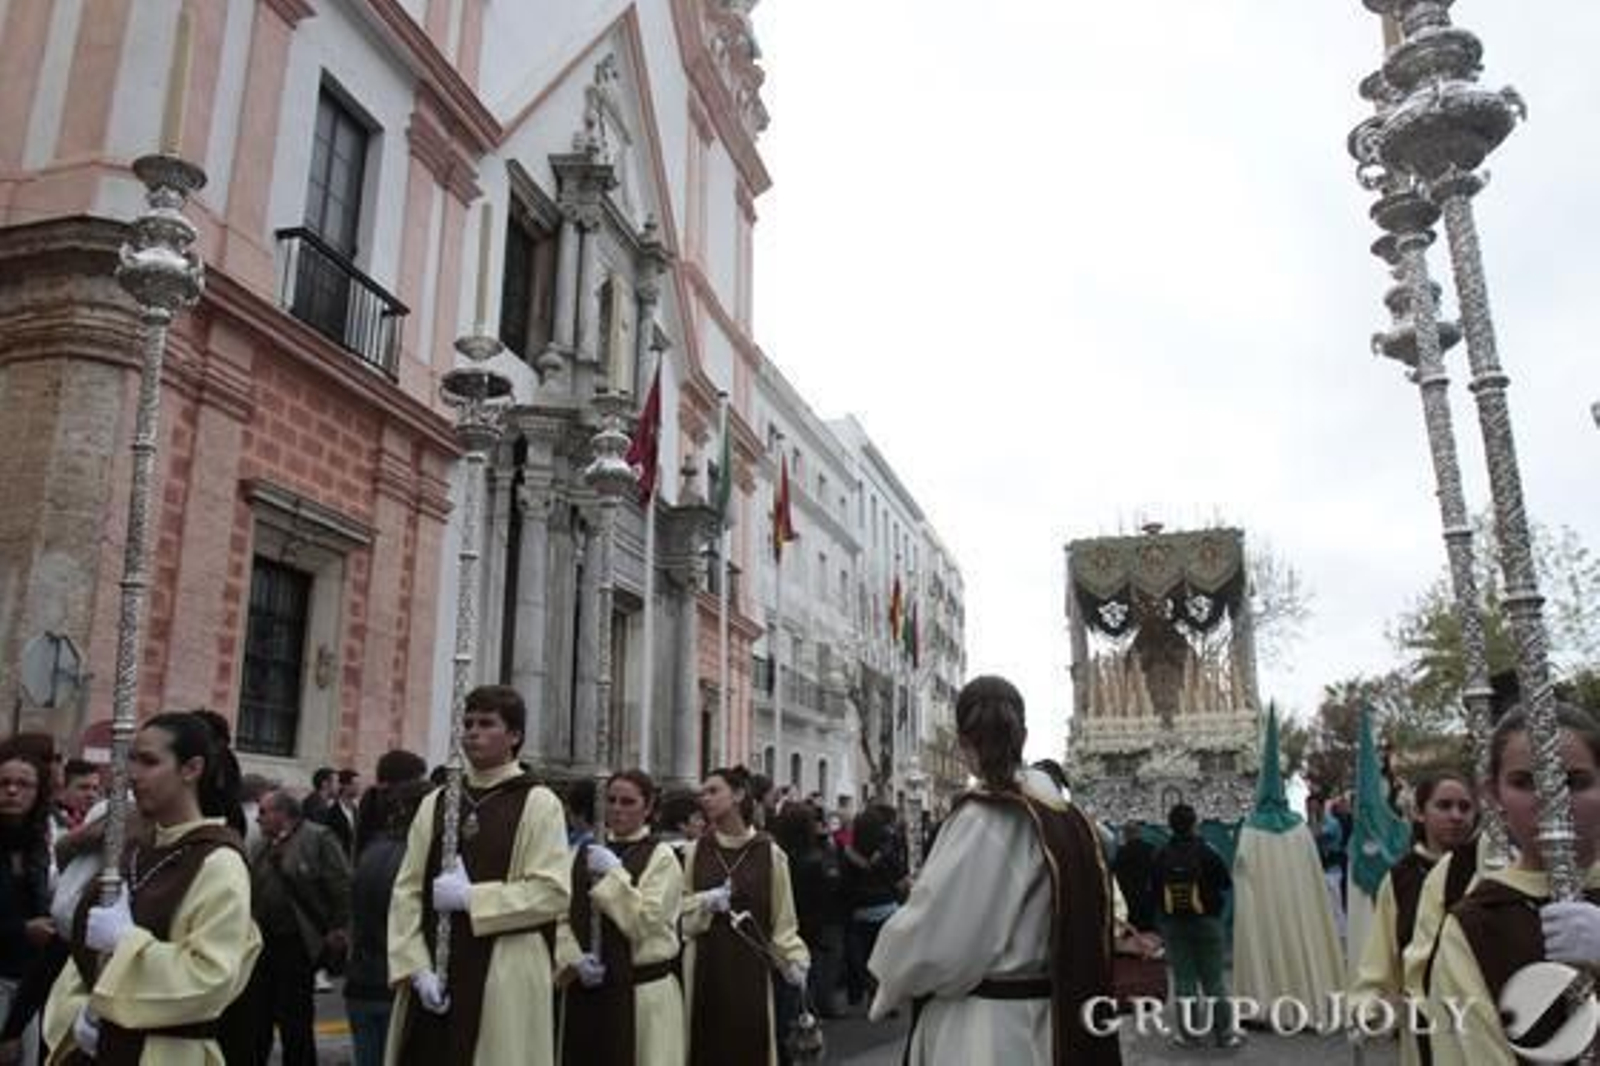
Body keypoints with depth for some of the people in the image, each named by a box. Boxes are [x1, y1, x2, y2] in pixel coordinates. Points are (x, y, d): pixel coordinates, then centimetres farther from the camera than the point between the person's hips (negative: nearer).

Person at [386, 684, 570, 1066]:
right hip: (434, 977, 4)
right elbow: (407, 890, 5)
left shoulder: (538, 803, -4)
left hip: (505, 979, -4)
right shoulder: (435, 803, 9)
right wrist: (417, 968, -6)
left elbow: (553, 892, -11)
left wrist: (469, 897, -13)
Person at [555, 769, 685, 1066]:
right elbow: (563, 915, 6)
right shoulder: (584, 852, 10)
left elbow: (646, 921, -14)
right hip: (586, 989, 4)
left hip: (642, 991, -4)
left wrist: (614, 872, -16)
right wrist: (575, 959, -10)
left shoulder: (661, 856, -5)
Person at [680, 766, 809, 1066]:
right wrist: (704, 902, -11)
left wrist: (794, 961, -7)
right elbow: (677, 908, 6)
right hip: (705, 966, 2)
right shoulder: (695, 851, 2)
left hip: (749, 966, -1)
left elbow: (782, 917, 0)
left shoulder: (769, 852, -3)